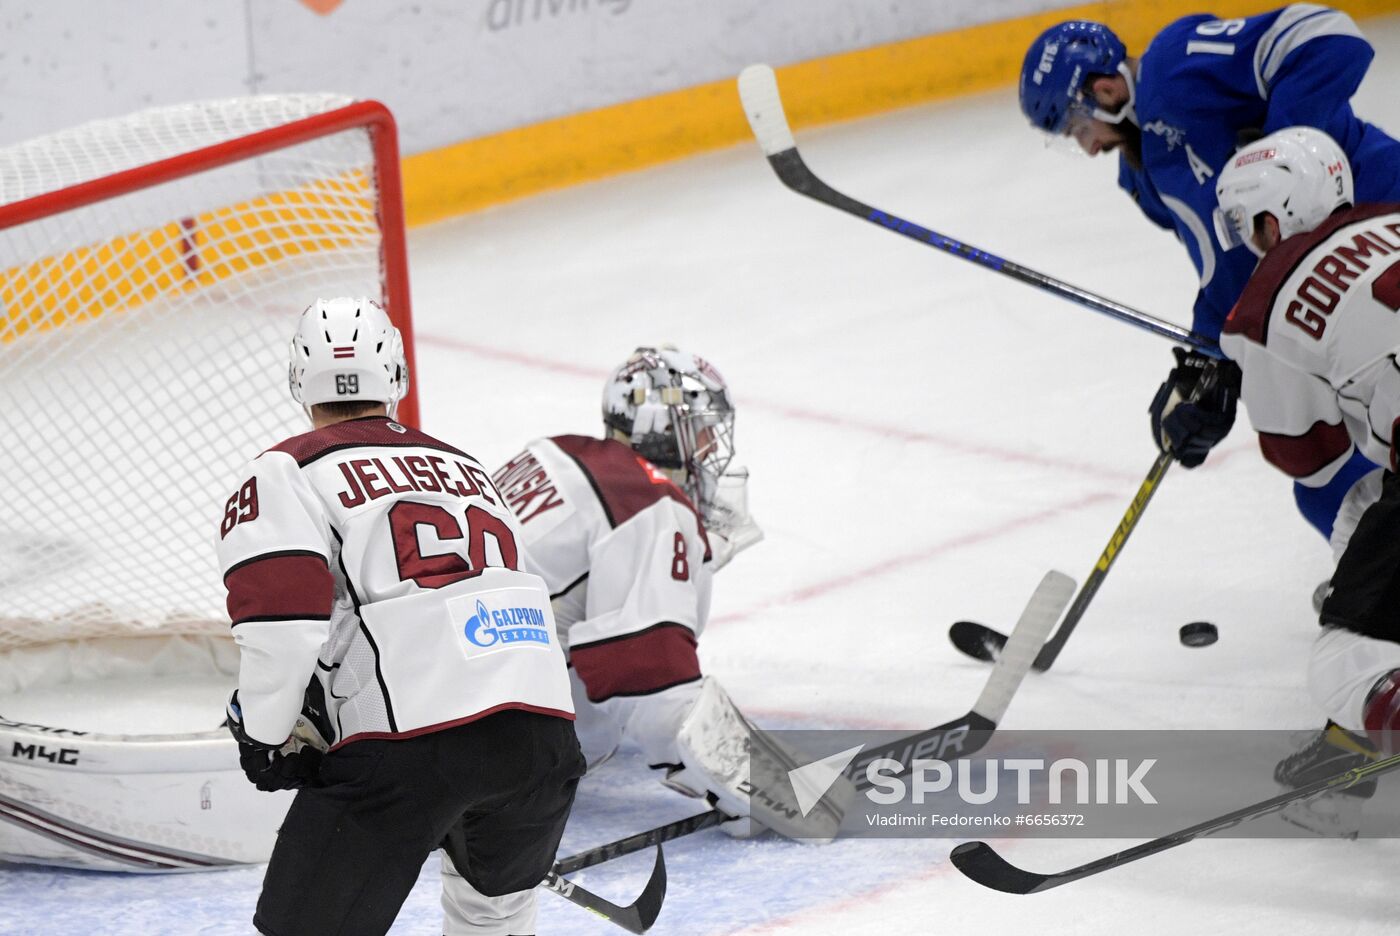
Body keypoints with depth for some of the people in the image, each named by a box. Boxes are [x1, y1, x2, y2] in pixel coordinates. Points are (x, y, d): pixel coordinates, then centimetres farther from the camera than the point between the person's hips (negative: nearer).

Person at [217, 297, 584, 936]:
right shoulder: (464, 466, 28)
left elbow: (282, 624, -8)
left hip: (410, 742, -6)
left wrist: (265, 737, 6)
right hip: (544, 730, 6)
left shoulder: (286, 473, 7)